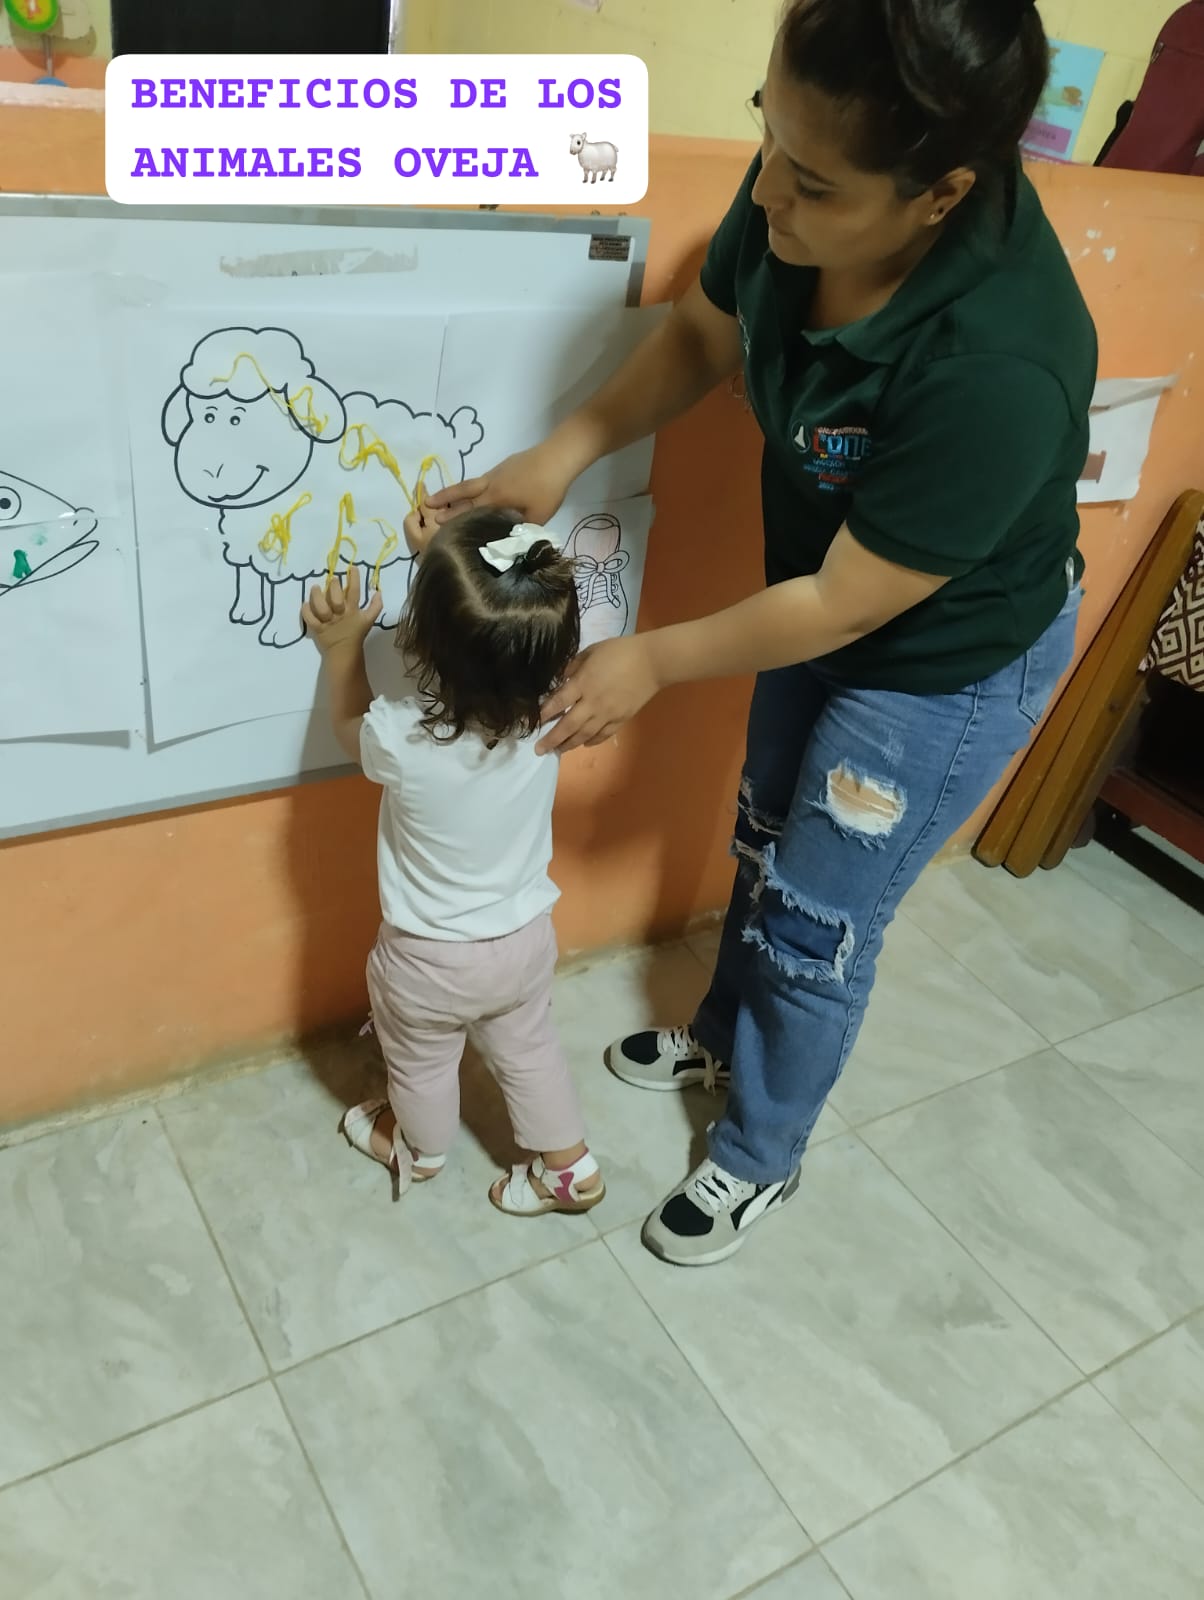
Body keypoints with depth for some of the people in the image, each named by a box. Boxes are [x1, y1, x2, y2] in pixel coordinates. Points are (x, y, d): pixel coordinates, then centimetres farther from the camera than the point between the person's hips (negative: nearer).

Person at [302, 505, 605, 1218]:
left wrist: (343, 646, -2)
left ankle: (422, 1152, 58)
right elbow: (501, 639, -1)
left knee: (422, 1062, 28)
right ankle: (570, 1167, 49)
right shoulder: (549, 705, -25)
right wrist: (448, 562, -2)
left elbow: (351, 725, -7)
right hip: (526, 938, 3)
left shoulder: (402, 736, -35)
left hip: (430, 957, -3)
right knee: (528, 1047, 30)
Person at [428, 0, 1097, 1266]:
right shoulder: (802, 199, -22)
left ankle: (759, 1161, 38)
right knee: (763, 839, 25)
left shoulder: (997, 367, -40)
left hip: (950, 662, -6)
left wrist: (655, 660, -19)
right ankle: (723, 1035, 55)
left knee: (819, 921, 8)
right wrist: (562, 453, -11)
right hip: (822, 598, 7)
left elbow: (846, 605, -29)